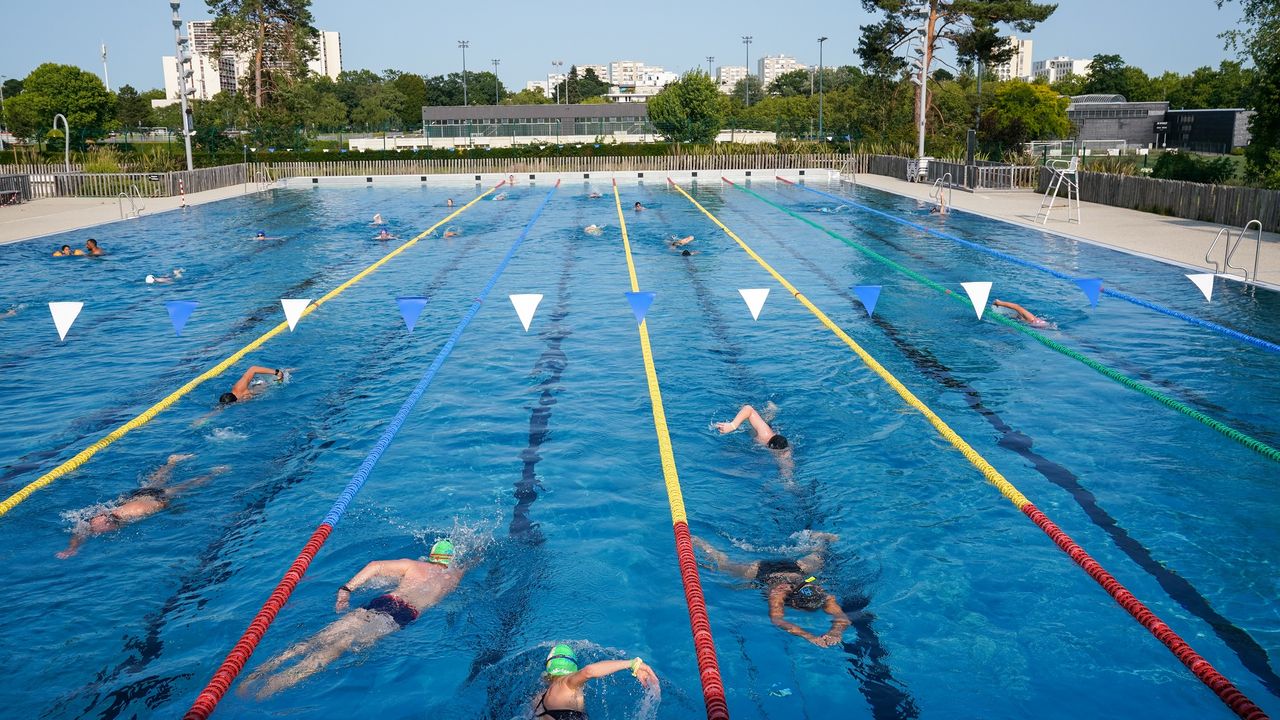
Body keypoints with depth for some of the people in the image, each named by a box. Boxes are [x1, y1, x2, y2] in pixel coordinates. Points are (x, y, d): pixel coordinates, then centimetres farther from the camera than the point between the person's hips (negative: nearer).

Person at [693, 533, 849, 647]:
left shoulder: (825, 597, -41)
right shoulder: (779, 593, -47)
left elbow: (843, 618, -49)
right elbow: (777, 620, -59)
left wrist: (835, 632, -71)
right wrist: (810, 637, -71)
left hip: (795, 568, 2)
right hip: (762, 571, -2)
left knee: (817, 558, 34)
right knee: (722, 564, 21)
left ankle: (820, 538, 66)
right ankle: (696, 542, 48)